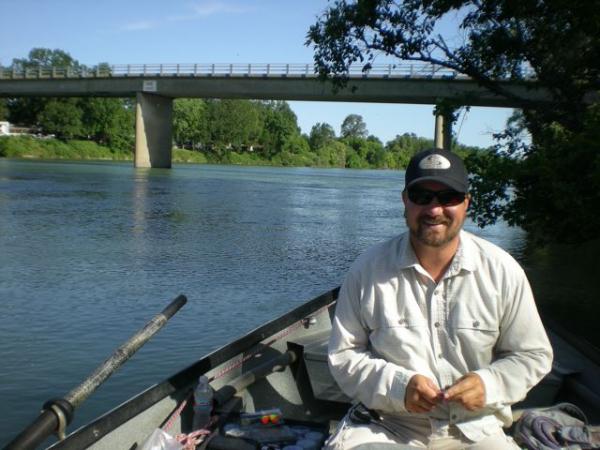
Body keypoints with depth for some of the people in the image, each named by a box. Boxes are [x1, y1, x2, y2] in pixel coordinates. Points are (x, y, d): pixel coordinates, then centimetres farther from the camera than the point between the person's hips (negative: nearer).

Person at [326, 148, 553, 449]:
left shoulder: (503, 271, -3)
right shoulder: (368, 269, -6)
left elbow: (533, 355, 6)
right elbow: (343, 355, -1)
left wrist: (490, 384, -13)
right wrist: (396, 385, -16)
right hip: (385, 425, -1)